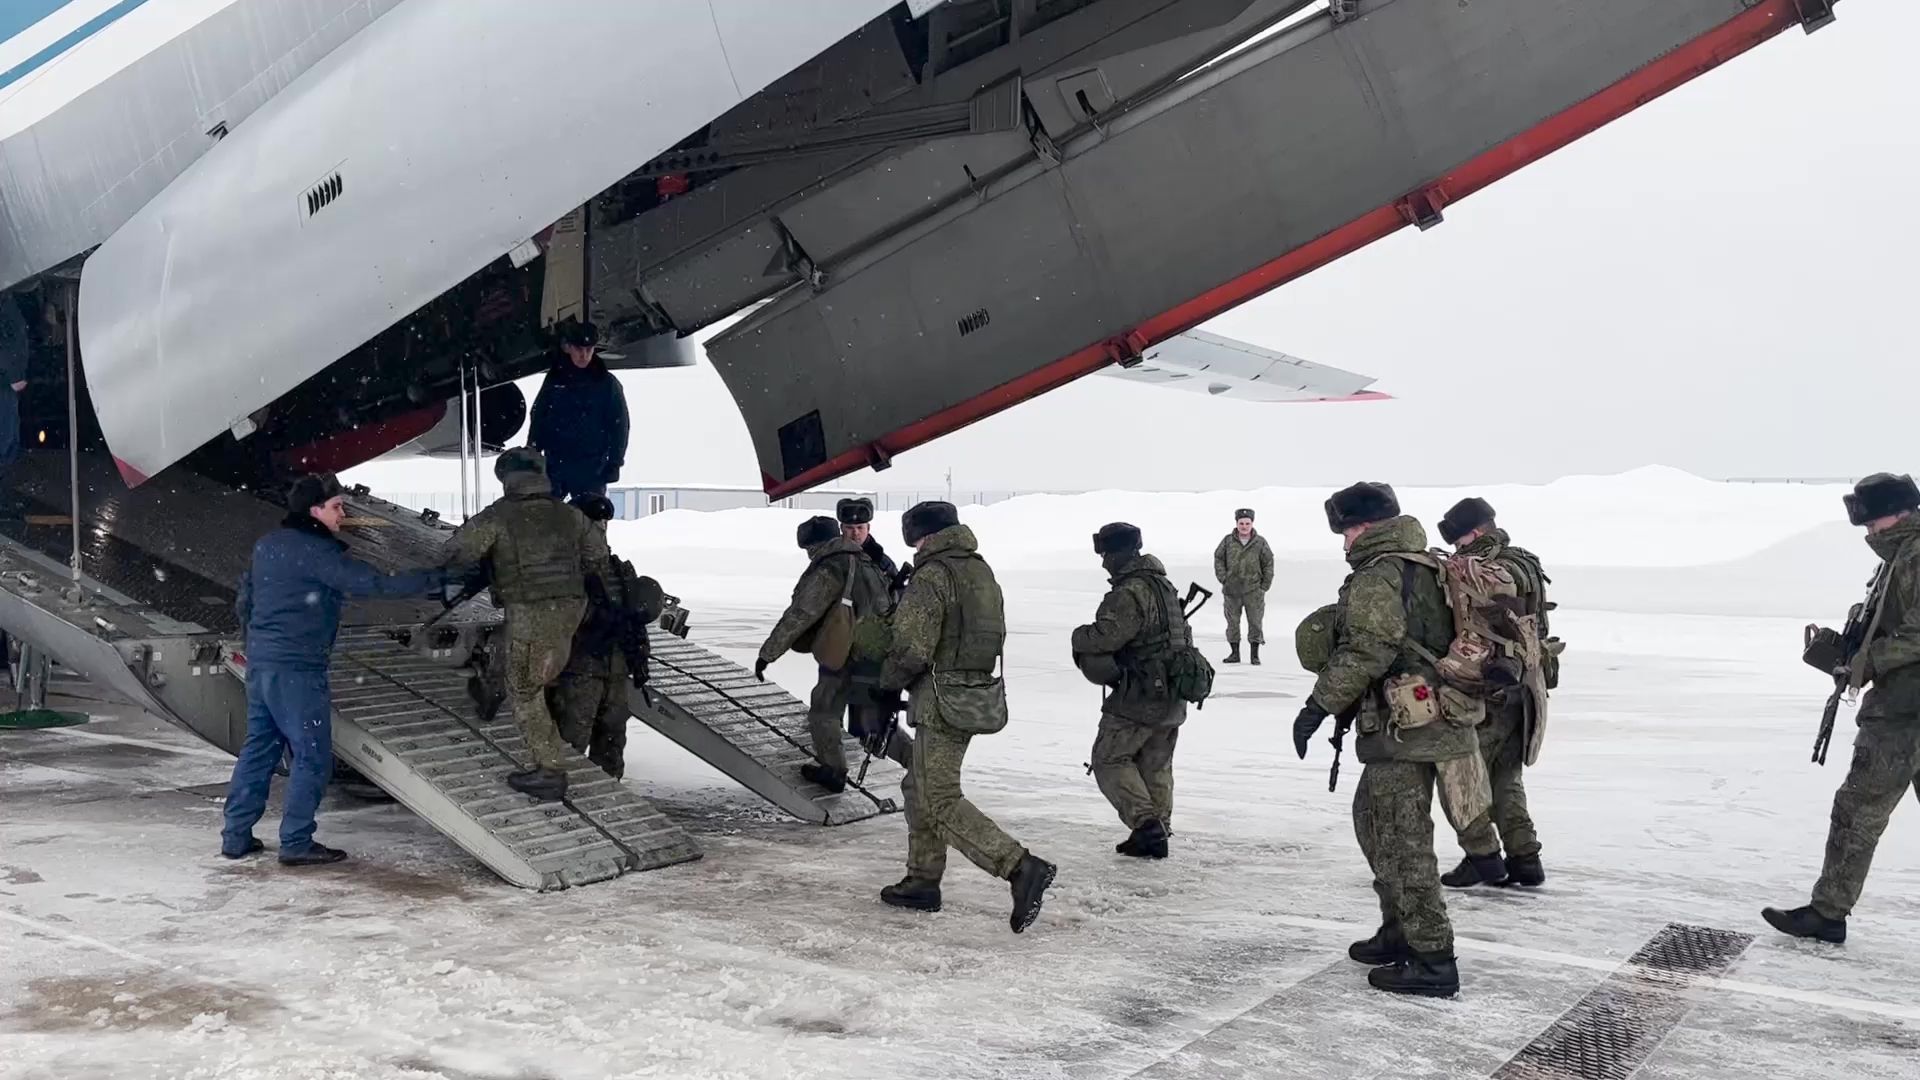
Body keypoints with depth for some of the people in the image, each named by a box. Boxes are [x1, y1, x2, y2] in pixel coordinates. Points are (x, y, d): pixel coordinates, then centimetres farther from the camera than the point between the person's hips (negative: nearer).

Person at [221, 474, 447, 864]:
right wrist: (436, 578, -18)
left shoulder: (267, 545, 12)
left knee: (258, 748, 16)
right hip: (297, 669, -9)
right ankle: (296, 843, 2)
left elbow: (243, 601, 21)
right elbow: (375, 583, -21)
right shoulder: (316, 551, -14)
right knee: (313, 756, -1)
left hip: (259, 663, 9)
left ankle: (236, 836, 20)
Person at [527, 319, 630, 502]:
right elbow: (538, 418, 10)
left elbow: (619, 426, 0)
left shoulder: (607, 384, -1)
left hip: (591, 471, -3)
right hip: (554, 467, 3)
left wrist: (614, 463, -6)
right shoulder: (555, 379, 6)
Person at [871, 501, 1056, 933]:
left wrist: (888, 686, -2)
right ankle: (923, 881, 25)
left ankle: (1021, 867, -16)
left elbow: (912, 648, -20)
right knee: (919, 787, 19)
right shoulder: (982, 572, 13)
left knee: (941, 802, -7)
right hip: (980, 697, 9)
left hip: (942, 701, -9)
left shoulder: (931, 576, -14)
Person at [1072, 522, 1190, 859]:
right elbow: (1184, 636, 22)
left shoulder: (1131, 593, -19)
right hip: (1173, 698, 9)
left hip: (1139, 696, -9)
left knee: (1109, 759, 1)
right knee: (1155, 766, 16)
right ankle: (1157, 833, 20)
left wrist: (1079, 638, -8)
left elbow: (1106, 636, -27)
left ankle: (1145, 821, -10)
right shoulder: (1165, 586, 14)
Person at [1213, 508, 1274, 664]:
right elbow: (1218, 558, 9)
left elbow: (1268, 563, 7)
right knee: (1232, 621, 6)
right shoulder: (1228, 541, 2)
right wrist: (1223, 578, 0)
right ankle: (1234, 653, 15)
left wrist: (1265, 585, 2)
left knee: (1255, 621, 0)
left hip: (1253, 589, -1)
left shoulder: (1260, 542, 1)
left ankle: (1255, 654, 7)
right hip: (1232, 589, 1)